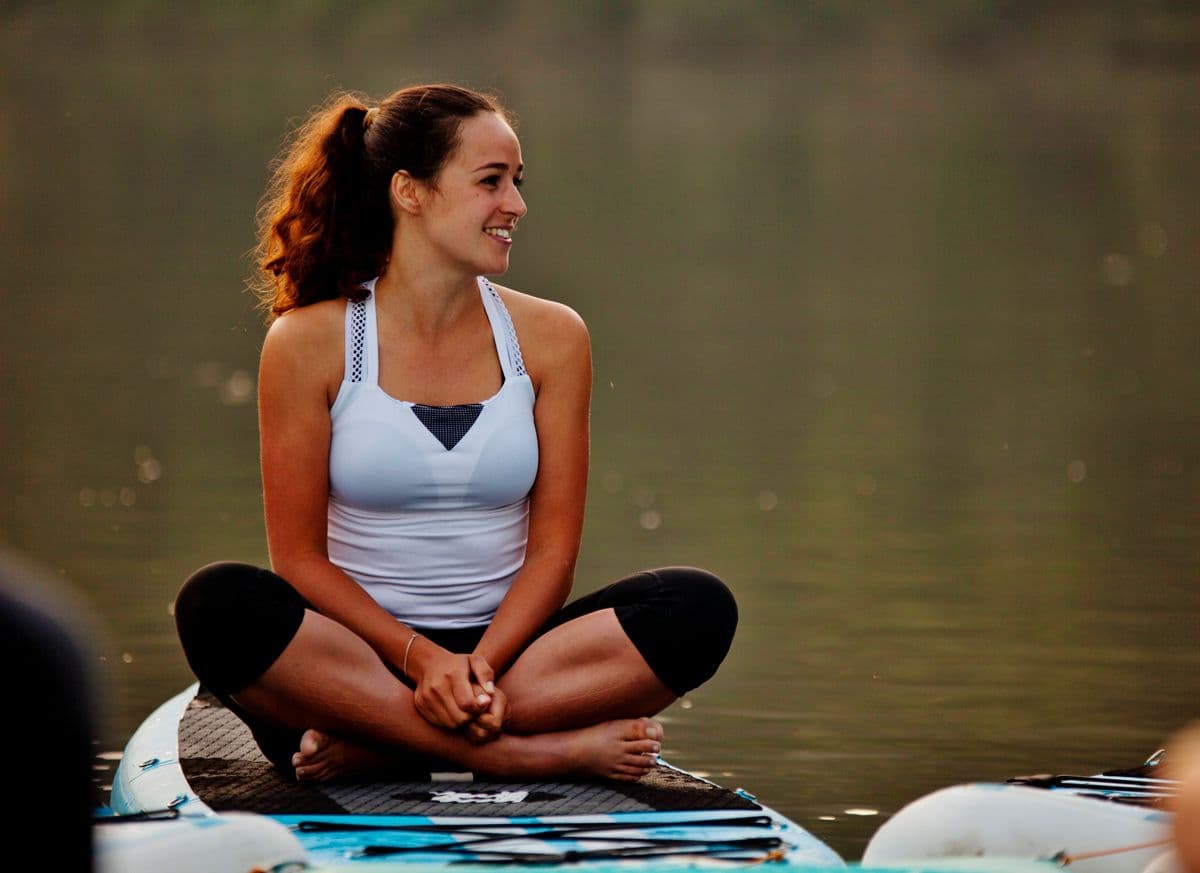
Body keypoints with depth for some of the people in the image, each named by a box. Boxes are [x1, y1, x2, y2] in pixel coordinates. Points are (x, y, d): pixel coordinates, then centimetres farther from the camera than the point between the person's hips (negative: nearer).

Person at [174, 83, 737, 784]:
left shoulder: (550, 337, 5)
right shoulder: (310, 343, -2)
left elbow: (552, 549, 2)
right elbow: (299, 556, -4)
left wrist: (483, 665, -17)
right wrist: (422, 659, -18)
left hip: (506, 646, 2)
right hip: (360, 655, -2)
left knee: (698, 607, -22)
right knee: (218, 602, -33)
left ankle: (374, 744, -28)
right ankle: (530, 751, -32)